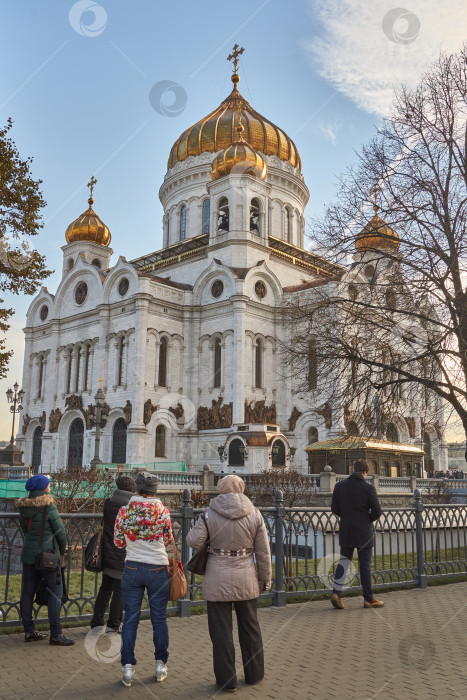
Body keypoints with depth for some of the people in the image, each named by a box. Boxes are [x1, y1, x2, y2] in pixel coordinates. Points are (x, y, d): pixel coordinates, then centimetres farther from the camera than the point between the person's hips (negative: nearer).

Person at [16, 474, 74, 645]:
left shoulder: (23, 507, 5)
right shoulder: (49, 507, -14)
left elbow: (25, 529, 15)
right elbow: (60, 532, -9)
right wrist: (62, 551, 8)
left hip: (28, 553, 7)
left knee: (27, 592, 12)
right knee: (55, 592, 0)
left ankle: (29, 631, 21)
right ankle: (55, 634, 1)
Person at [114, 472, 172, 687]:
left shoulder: (125, 511, -5)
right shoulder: (162, 511, -9)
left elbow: (118, 542, 4)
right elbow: (168, 541, 1)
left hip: (132, 569, 1)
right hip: (158, 569, -1)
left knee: (130, 619, 8)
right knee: (159, 618, 10)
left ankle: (127, 668, 10)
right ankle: (160, 664, 20)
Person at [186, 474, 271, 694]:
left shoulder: (210, 513, -9)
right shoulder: (254, 514, -3)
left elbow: (193, 541, -10)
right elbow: (263, 551, 0)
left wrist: (198, 526, 10)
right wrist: (265, 577, 11)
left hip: (218, 580, -2)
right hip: (246, 579, 2)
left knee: (221, 631, 10)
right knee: (250, 627, 19)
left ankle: (226, 680, 18)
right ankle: (254, 674, 32)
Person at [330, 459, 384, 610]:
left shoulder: (340, 486, -1)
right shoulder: (368, 488, -11)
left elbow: (334, 508, 2)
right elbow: (377, 511, -10)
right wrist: (368, 519, 10)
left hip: (346, 530, 3)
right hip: (363, 532, -3)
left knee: (344, 560, 13)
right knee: (365, 565, 7)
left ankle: (336, 593, 0)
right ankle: (368, 599, 14)